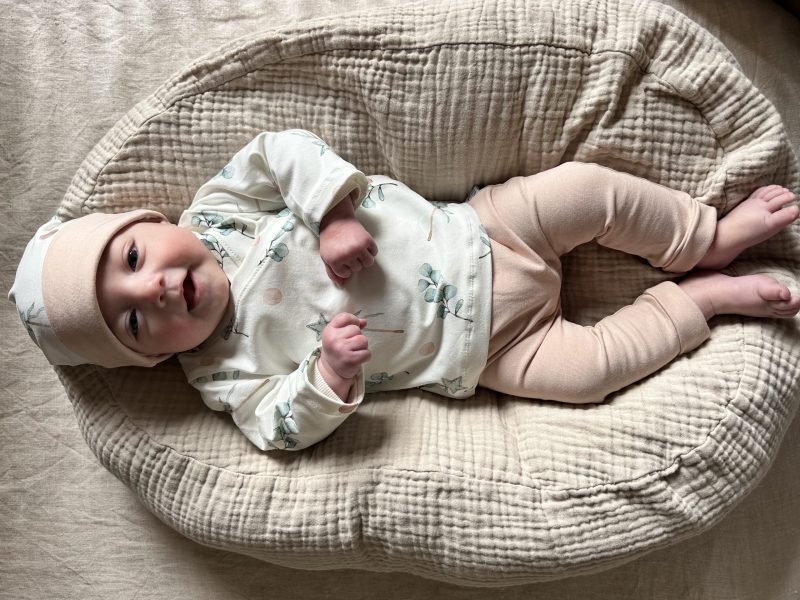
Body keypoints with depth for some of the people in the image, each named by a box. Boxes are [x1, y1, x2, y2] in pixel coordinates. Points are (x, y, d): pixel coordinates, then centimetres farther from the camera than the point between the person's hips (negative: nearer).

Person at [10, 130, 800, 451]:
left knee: (592, 188, -12)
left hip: (474, 233, 3)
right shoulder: (223, 373, -8)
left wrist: (336, 212, -21)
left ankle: (713, 237, 12)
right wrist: (330, 372, -34)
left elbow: (284, 151, -7)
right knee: (589, 367, -18)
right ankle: (702, 299, 8)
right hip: (486, 345, -2)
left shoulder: (217, 210, -2)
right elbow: (287, 426, -15)